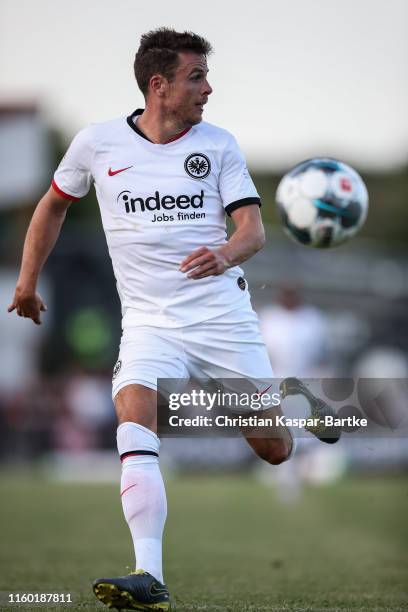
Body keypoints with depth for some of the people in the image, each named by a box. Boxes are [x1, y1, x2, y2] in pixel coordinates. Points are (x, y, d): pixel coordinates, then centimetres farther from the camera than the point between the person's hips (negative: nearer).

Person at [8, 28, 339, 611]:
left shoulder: (218, 144, 1)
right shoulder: (98, 143, 1)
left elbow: (254, 228, -5)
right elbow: (54, 204, 18)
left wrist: (226, 255, -28)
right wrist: (27, 284, 21)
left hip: (224, 315, 1)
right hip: (150, 322, 0)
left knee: (275, 451, 6)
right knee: (135, 432, -27)